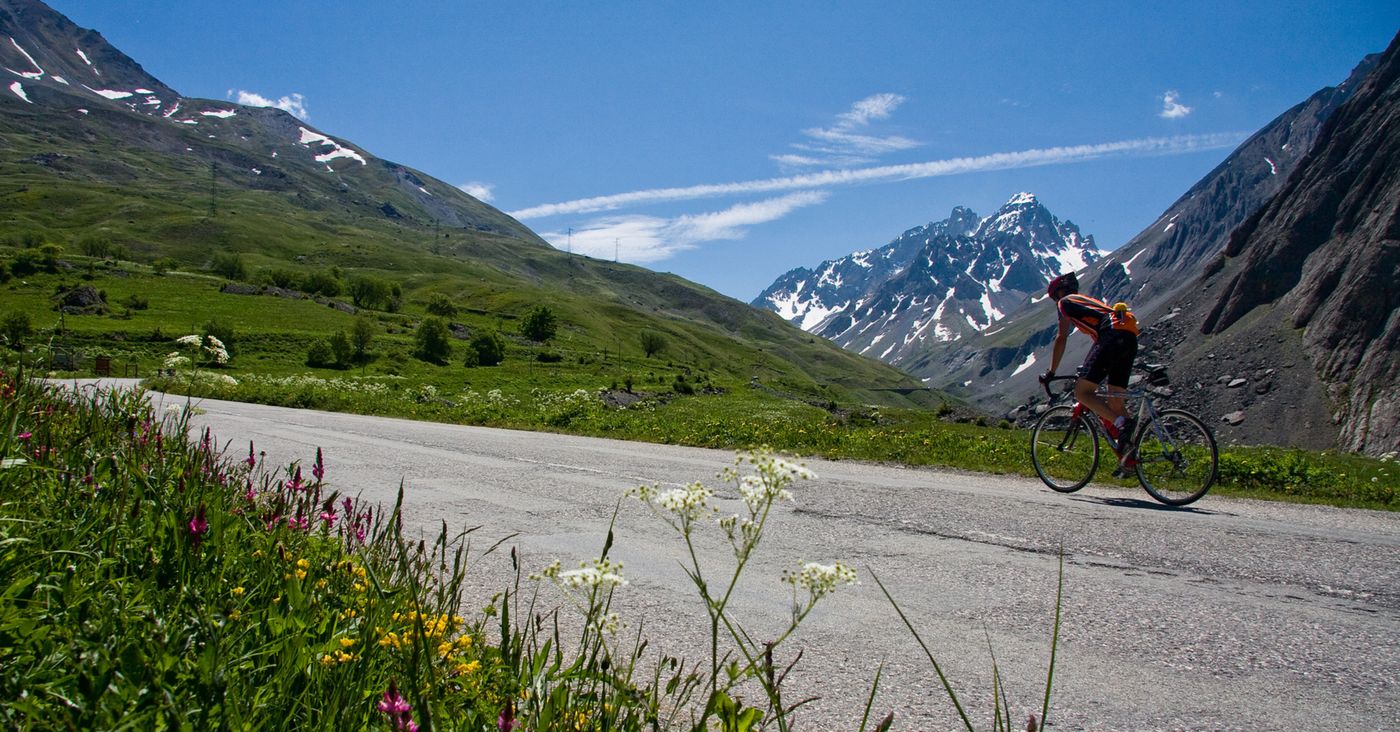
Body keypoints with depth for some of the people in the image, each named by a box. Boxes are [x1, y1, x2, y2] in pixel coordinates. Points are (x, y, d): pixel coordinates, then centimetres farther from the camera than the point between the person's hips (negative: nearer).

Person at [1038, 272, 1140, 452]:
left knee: (1081, 392, -8)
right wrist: (1089, 369, 53)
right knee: (1115, 402, 10)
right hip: (1131, 339, 8)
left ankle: (1122, 422, -28)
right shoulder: (1089, 301, 39)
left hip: (1112, 336, -8)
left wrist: (1051, 373, 16)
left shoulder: (1065, 302, 15)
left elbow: (1061, 338, 10)